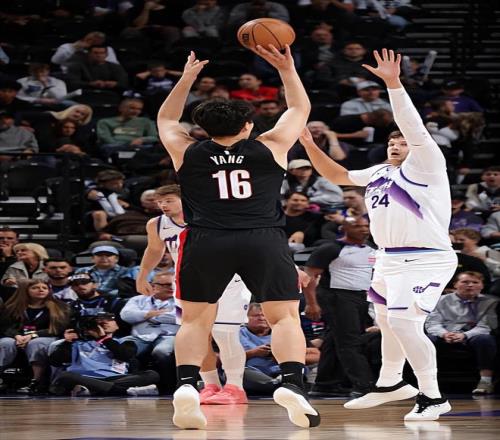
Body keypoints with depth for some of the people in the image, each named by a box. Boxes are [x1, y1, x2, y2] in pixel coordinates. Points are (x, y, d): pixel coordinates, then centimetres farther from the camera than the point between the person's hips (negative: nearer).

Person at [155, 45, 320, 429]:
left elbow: (166, 119, 36)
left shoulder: (187, 153, 15)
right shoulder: (269, 148, 12)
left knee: (195, 320, 10)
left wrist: (186, 81, 38)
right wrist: (287, 70, 30)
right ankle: (293, 384, -17)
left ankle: (187, 385, -10)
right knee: (285, 316, 4)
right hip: (264, 240, -1)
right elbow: (300, 108, 27)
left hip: (205, 242, 1)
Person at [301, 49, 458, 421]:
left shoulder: (425, 164, -7)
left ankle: (433, 397, -12)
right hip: (390, 260, 9)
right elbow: (336, 175, 24)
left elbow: (413, 127, -22)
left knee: (404, 321, -22)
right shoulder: (379, 173, 15)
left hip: (428, 260, -9)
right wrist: (308, 143, 14)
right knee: (389, 322, 23)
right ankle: (390, 384, 46)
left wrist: (393, 84, -33)